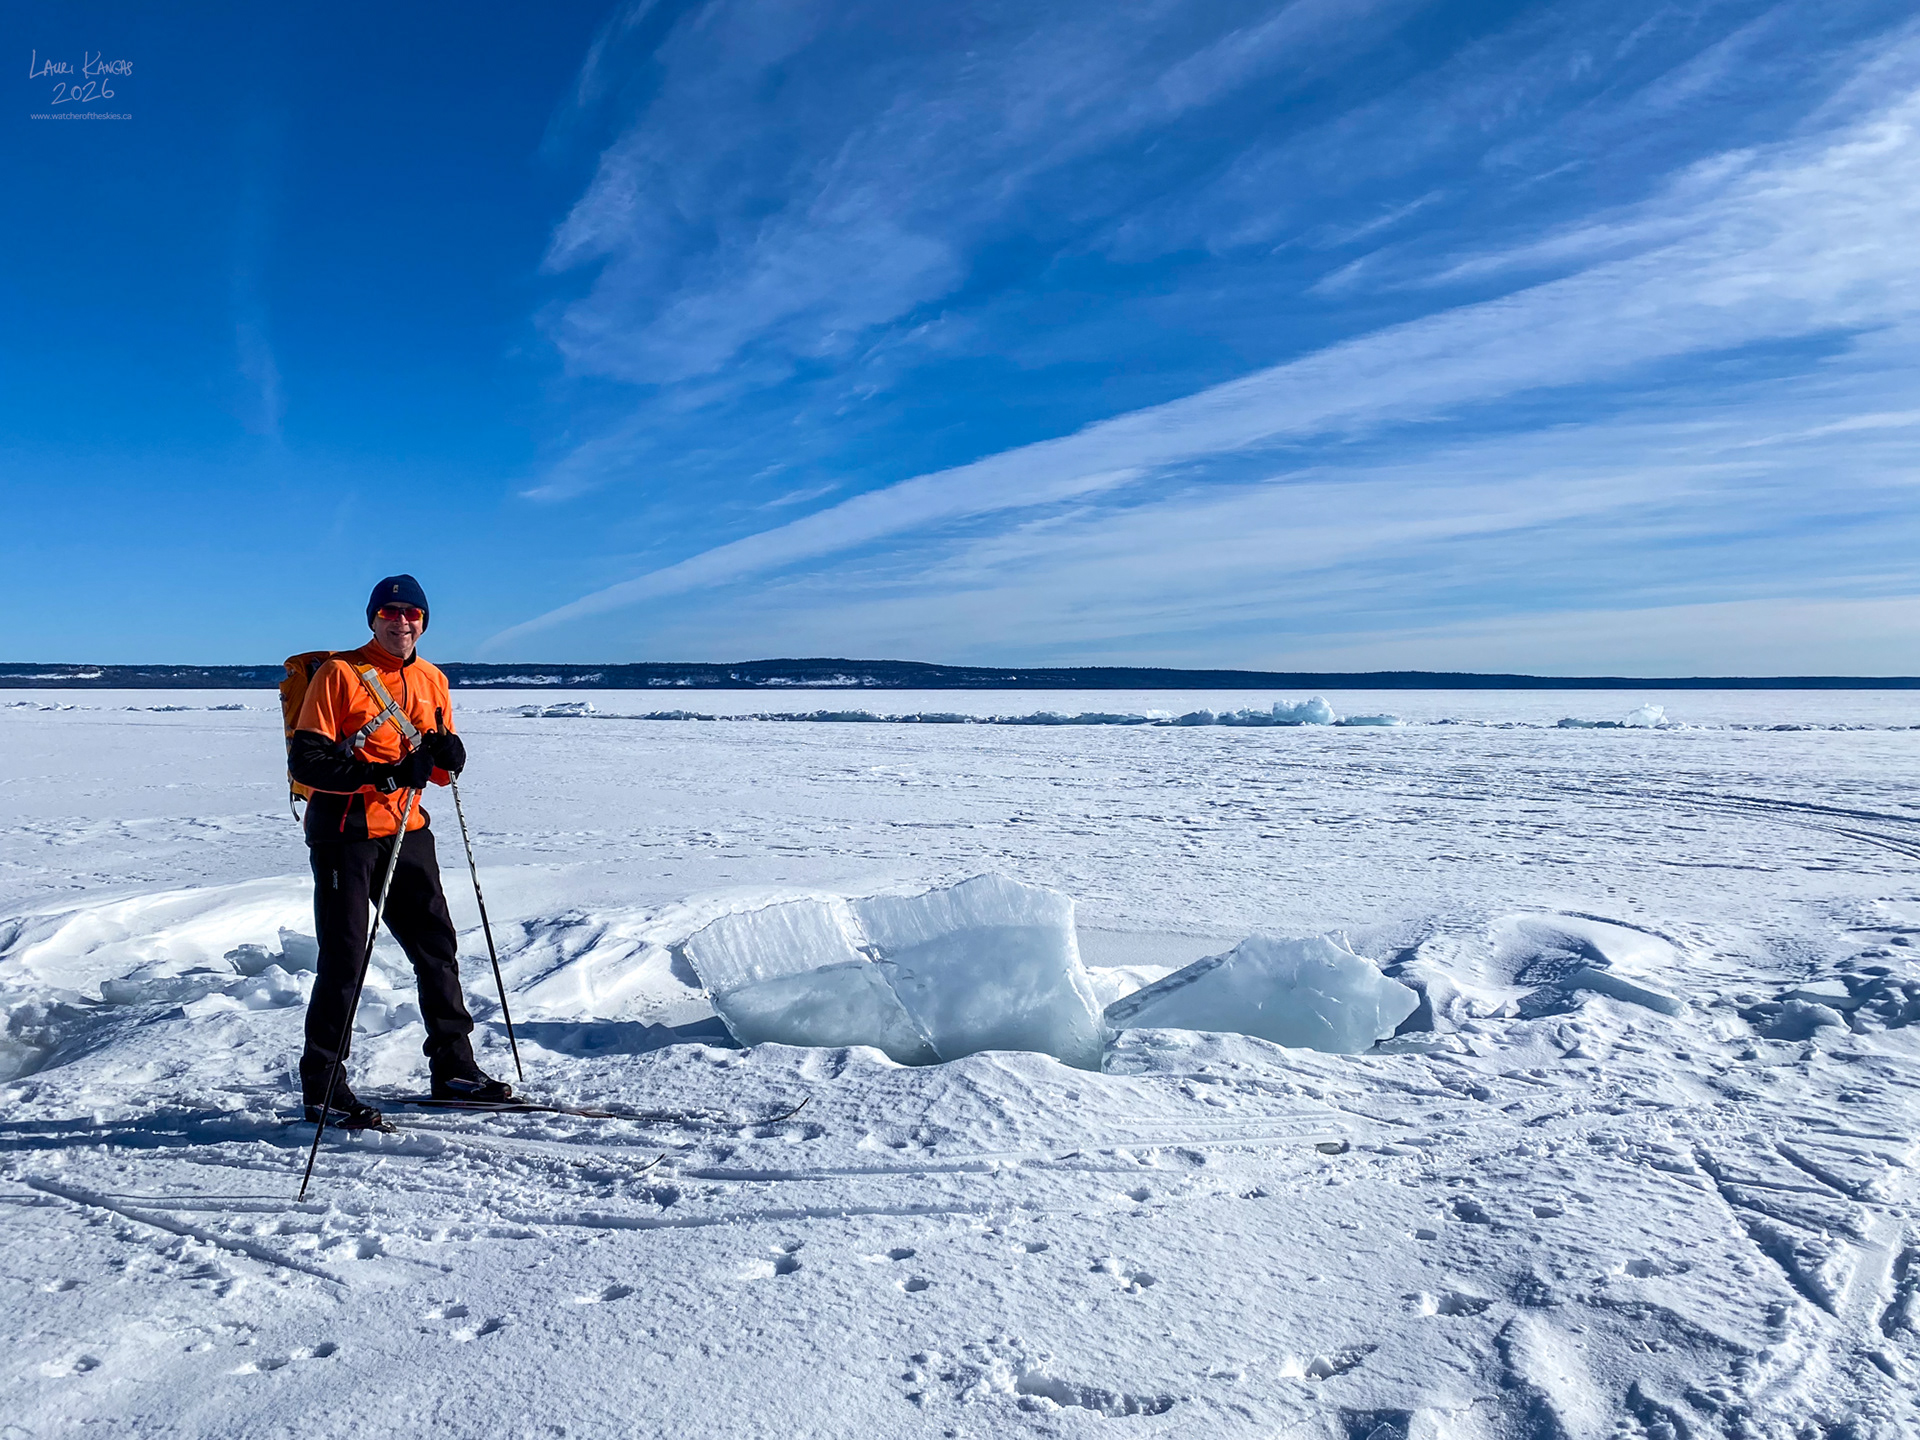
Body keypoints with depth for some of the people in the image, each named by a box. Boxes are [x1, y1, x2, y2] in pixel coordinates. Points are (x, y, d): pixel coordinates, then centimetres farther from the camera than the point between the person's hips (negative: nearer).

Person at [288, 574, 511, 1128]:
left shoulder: (432, 681, 11)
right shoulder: (339, 674, -6)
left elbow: (442, 770, 15)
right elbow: (305, 761, -12)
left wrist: (446, 754, -8)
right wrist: (376, 774, -23)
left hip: (406, 830, 6)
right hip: (344, 832, -5)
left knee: (437, 947, 8)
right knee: (344, 960, -2)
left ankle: (453, 1068, 20)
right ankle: (322, 1087, 11)